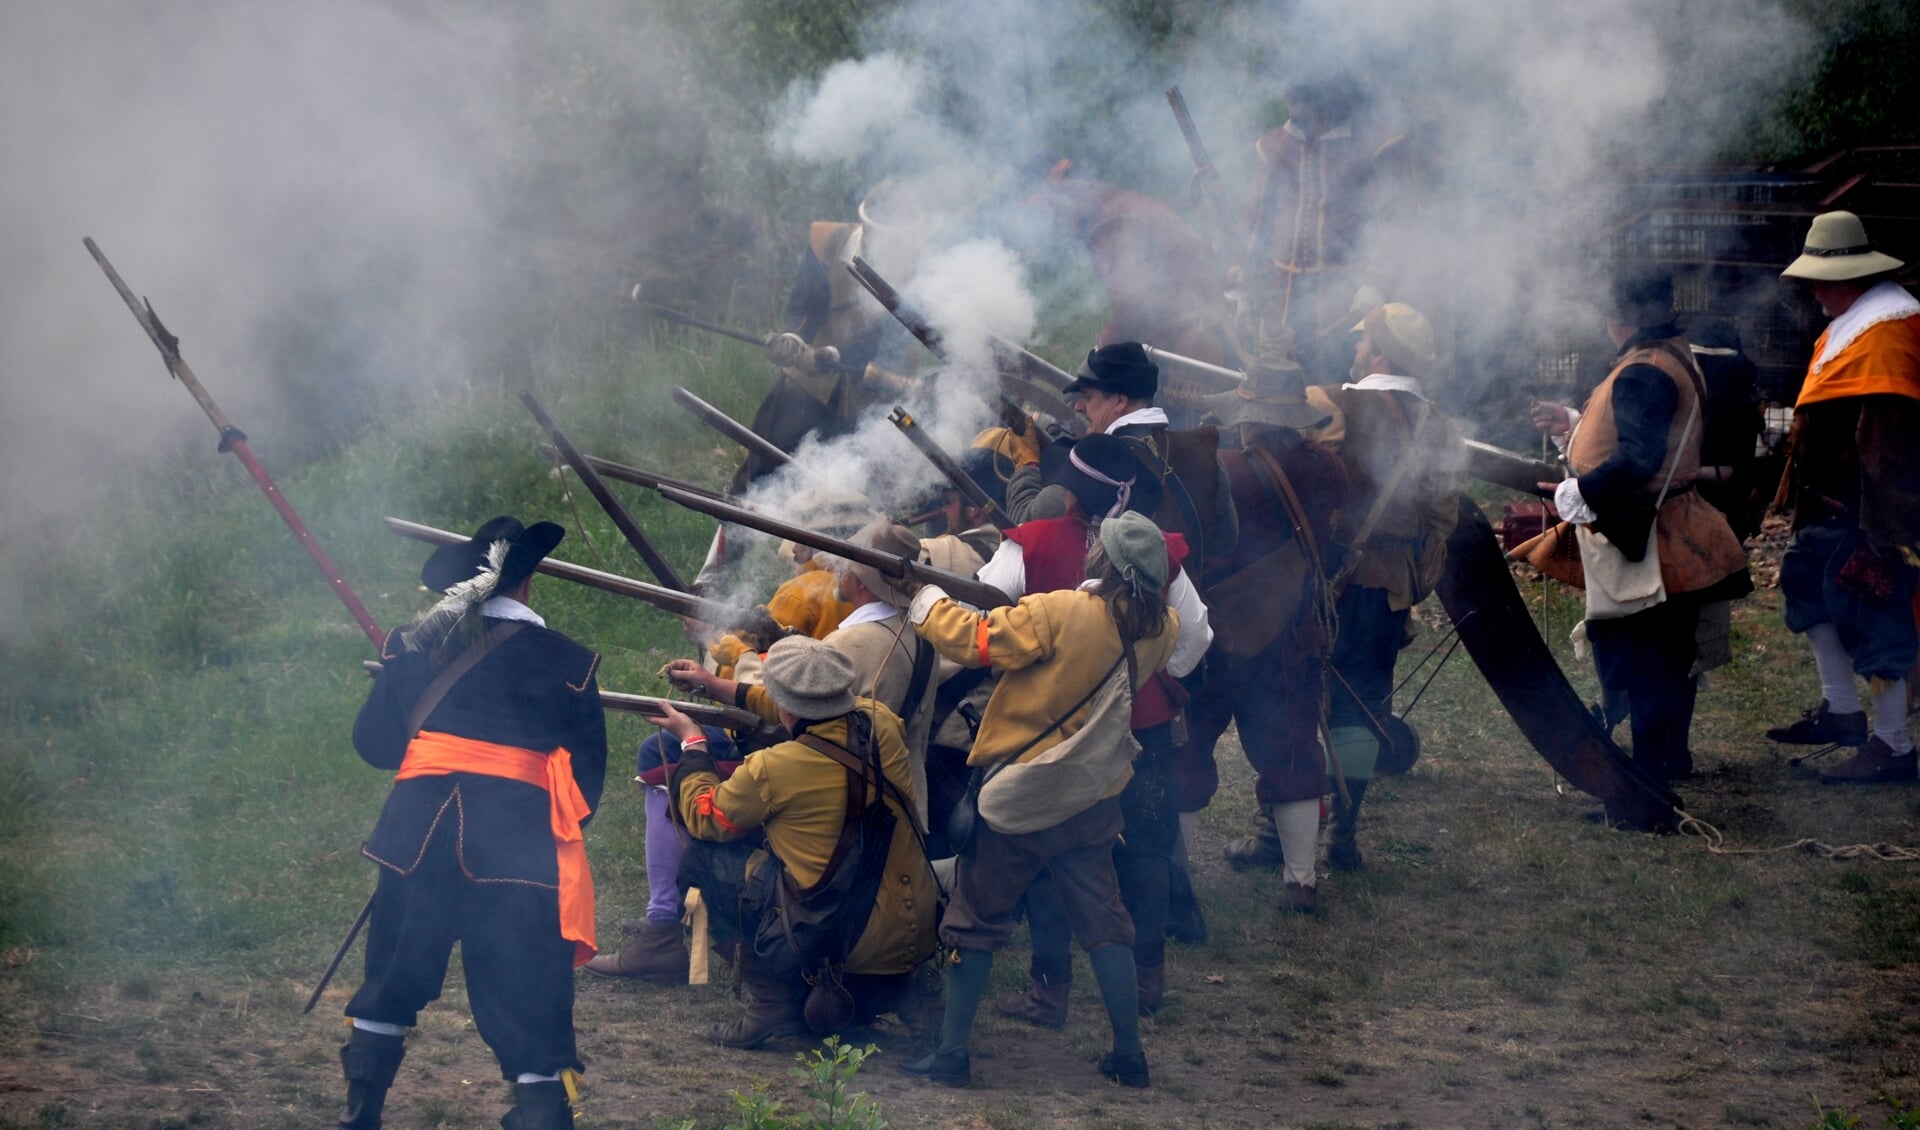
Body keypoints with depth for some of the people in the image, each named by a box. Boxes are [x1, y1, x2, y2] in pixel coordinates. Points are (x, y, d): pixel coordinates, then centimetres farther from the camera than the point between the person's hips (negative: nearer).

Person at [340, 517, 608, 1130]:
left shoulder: (418, 644, 10)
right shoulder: (564, 660, 4)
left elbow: (373, 741, 15)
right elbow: (589, 773, 7)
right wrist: (561, 826, 24)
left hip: (420, 829, 3)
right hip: (518, 843, -3)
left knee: (392, 984, 20)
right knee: (528, 1009, -2)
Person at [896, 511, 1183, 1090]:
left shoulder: (1059, 614, -22)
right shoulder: (1158, 630, -5)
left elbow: (975, 641, -16)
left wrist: (928, 604, -3)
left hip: (1017, 795, -4)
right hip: (1093, 799, 5)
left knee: (976, 922, 7)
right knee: (1103, 922, 14)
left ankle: (952, 1051, 9)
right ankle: (1129, 1053, 16)